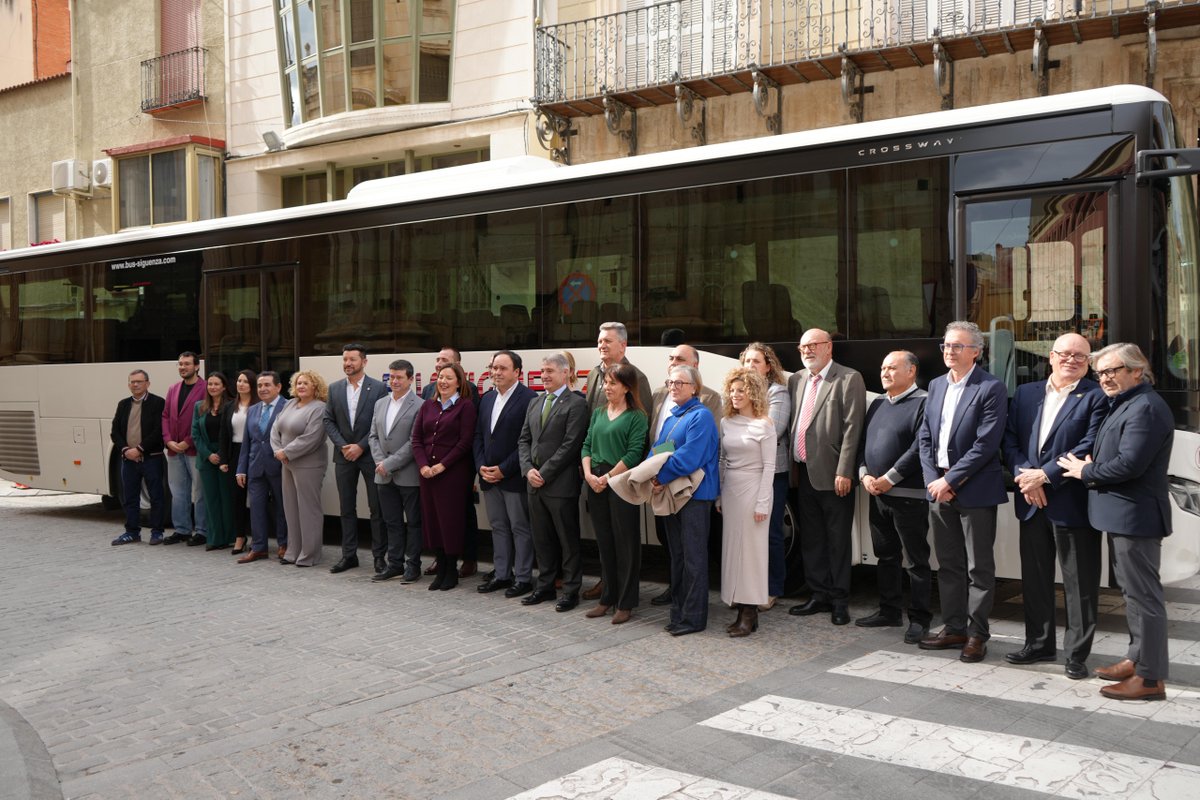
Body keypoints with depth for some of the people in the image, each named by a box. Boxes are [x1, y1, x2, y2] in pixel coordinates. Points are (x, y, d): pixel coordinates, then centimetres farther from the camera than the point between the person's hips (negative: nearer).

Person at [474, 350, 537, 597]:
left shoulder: (529, 399, -11)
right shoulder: (487, 398, 13)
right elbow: (478, 435, 14)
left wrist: (504, 470, -15)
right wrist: (481, 466, 0)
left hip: (514, 477, -7)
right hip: (489, 476, 7)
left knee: (521, 528, 2)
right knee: (498, 527, 14)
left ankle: (523, 578, 9)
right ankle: (501, 574, 23)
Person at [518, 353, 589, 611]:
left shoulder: (576, 404, -8)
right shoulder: (534, 403, 15)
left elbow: (571, 445, -14)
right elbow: (524, 440, 15)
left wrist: (544, 473, -14)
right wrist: (528, 469, -2)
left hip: (561, 484, -7)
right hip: (535, 483, 7)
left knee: (568, 540, 2)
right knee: (542, 539, 14)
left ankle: (571, 590, 11)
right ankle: (545, 586, 24)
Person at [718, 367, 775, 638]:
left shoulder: (764, 425, -7)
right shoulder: (726, 423, 8)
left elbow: (769, 466, -9)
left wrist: (762, 504, -13)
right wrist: (718, 494, 10)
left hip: (753, 490, -6)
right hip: (730, 490, 6)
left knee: (751, 549, -2)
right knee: (732, 547, 6)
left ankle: (750, 614, 4)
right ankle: (740, 610, 14)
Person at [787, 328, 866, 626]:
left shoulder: (849, 379, -7)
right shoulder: (795, 380, 13)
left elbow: (852, 428, -12)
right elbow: (791, 423, 13)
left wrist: (844, 472, -17)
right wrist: (792, 463, 4)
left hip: (832, 474, -6)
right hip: (804, 473, 6)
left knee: (838, 540, 3)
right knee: (811, 539, 13)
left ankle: (839, 600, 13)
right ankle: (820, 595, 25)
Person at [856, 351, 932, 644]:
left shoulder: (922, 403, -9)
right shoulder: (878, 403, 16)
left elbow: (919, 449, -16)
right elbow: (863, 442, 16)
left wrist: (888, 479, -16)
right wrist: (864, 475, 0)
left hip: (909, 495, -8)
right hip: (876, 493, 8)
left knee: (916, 559, 0)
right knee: (886, 555, 15)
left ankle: (919, 619, 7)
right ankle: (890, 611, 25)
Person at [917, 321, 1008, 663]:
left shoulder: (991, 389, -10)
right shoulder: (936, 385, 11)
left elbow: (986, 444, -16)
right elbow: (925, 437, 10)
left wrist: (950, 481, -16)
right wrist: (933, 479, -3)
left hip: (974, 490, -6)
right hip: (939, 488, 6)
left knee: (979, 567, 4)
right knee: (948, 564, 13)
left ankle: (977, 634, 13)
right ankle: (954, 628, 23)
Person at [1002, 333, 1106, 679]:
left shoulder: (1096, 398, -5)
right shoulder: (1025, 394, 12)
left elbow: (1089, 447, -14)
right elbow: (1010, 439, 7)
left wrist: (1044, 475, -17)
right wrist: (1023, 475, -9)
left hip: (1073, 503, -5)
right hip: (1032, 502, 5)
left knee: (1079, 582, 4)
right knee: (1034, 577, 14)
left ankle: (1077, 653, 14)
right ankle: (1039, 644, 28)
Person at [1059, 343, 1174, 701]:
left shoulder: (1145, 408, -18)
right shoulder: (1125, 404, 15)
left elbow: (1129, 464, -25)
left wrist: (1085, 472, -11)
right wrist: (1090, 467, -1)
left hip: (1135, 515, -11)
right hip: (1121, 514, 11)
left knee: (1142, 594, -4)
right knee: (1133, 591, 19)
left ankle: (1151, 677, 3)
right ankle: (1137, 657, 31)